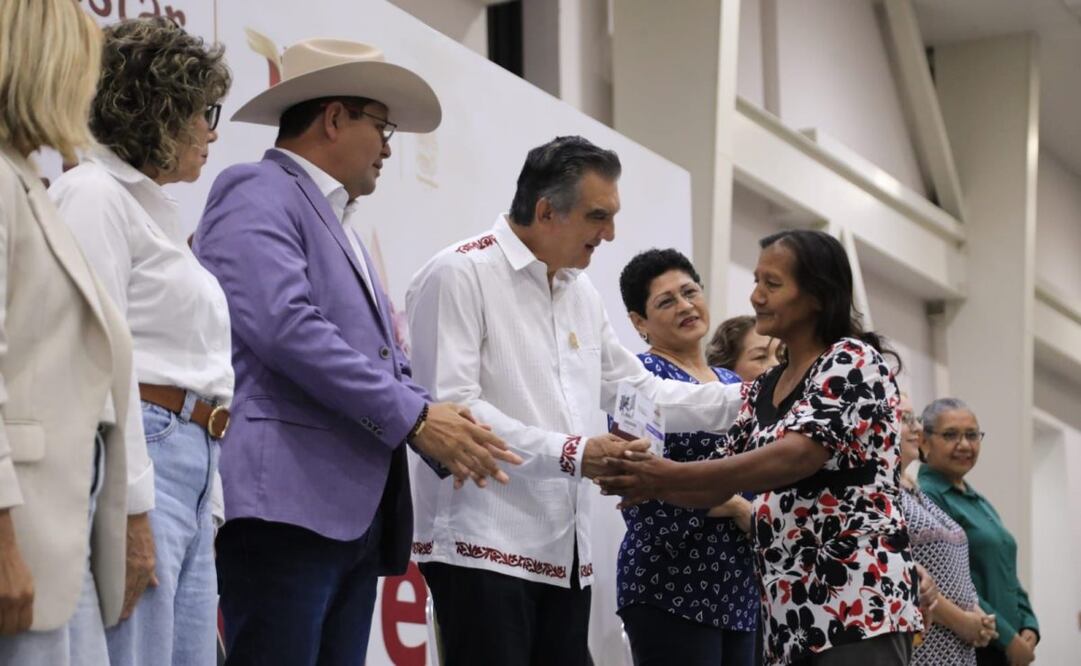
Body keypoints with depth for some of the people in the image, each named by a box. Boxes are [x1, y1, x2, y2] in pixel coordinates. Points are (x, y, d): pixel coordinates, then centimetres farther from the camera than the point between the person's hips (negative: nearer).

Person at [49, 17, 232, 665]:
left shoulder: (157, 210, 23)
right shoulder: (95, 193, -4)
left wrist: (205, 506, 18)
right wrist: (132, 512, -19)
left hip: (191, 465, 9)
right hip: (136, 455, -9)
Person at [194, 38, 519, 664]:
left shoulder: (340, 228, 26)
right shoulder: (259, 193, -2)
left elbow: (384, 359, 23)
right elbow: (285, 327, -16)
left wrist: (442, 426, 2)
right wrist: (412, 418, -13)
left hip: (355, 511, 9)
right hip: (287, 500, -9)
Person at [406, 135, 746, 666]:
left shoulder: (583, 294, 18)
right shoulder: (459, 275, -8)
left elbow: (639, 391, 25)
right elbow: (448, 407, -17)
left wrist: (750, 402, 15)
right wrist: (568, 453, -21)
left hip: (564, 548, 8)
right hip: (482, 542, -8)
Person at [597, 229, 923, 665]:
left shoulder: (853, 361, -5)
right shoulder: (762, 391, 19)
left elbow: (799, 455, -20)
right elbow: (720, 485, 16)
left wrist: (671, 476, -25)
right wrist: (645, 481, -5)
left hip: (859, 602, -8)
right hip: (790, 610, 8)